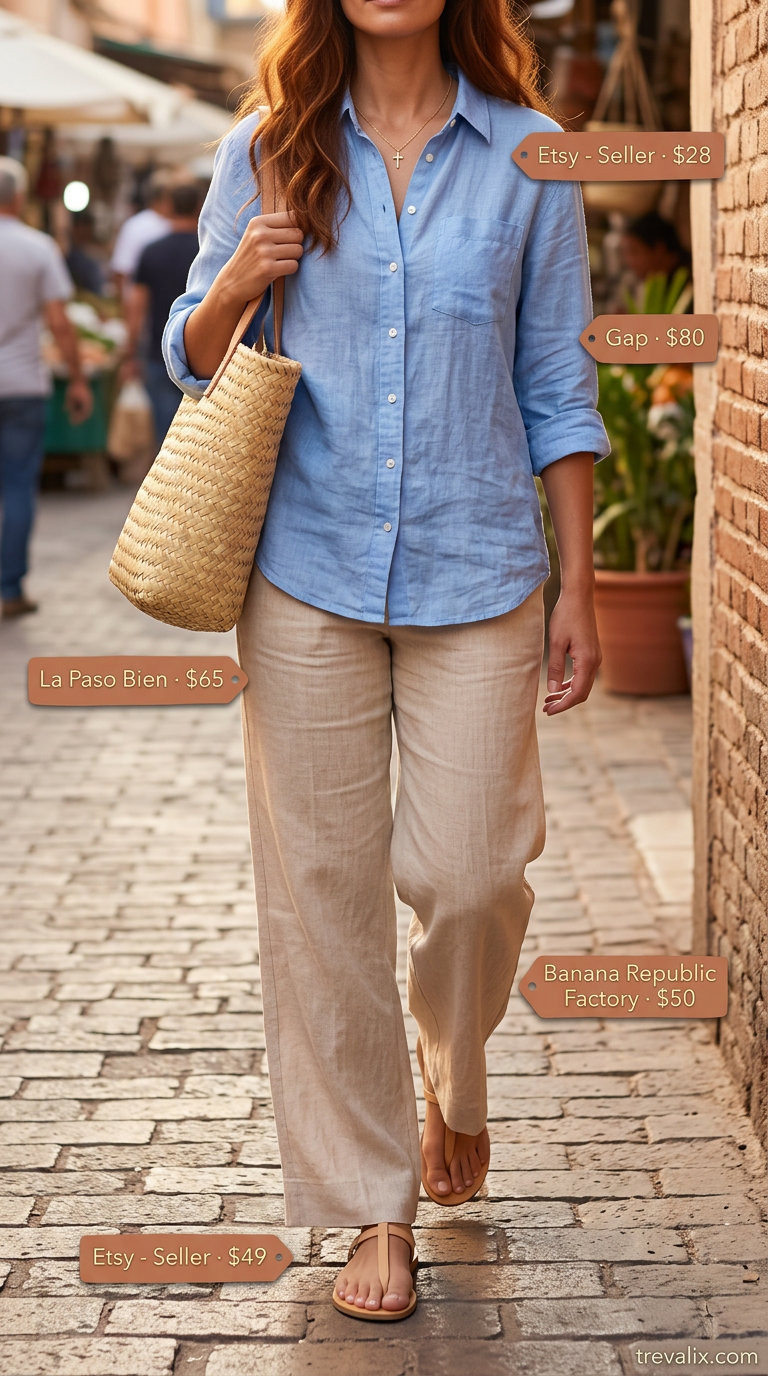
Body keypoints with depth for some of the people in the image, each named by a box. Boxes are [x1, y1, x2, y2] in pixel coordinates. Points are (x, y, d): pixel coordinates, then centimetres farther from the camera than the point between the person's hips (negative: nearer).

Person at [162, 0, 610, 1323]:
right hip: (307, 569, 1)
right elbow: (191, 360, 12)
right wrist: (237, 283, -10)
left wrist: (578, 585, 3)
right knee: (322, 887, 2)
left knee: (470, 873, -4)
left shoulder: (528, 153, 3)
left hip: (476, 567, 0)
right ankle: (375, 1204, 16)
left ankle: (454, 1080, 31)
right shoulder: (266, 151, 5)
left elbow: (557, 384, 6)